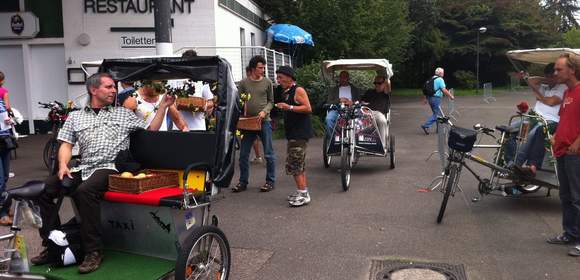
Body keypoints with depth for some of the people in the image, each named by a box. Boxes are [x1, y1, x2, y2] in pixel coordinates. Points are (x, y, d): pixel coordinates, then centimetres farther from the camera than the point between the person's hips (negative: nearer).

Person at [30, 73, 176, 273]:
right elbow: (66, 144, 11)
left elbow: (151, 131, 11)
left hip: (110, 167, -4)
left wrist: (163, 106, 5)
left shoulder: (124, 113, 14)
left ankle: (93, 251, -24)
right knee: (44, 189, -16)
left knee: (85, 191, -34)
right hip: (83, 168, 4)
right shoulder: (75, 117, 18)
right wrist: (63, 165, -8)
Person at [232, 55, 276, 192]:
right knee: (243, 154, 6)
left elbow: (271, 101, 7)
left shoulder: (267, 82, 4)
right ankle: (243, 182, 18)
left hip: (264, 121, -1)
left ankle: (270, 181, 14)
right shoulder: (243, 83, 4)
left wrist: (265, 111, -11)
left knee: (268, 154, 3)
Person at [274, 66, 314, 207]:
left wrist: (289, 107, -24)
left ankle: (303, 194, -8)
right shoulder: (285, 92, 16)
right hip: (292, 133, 10)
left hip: (300, 133, -10)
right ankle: (303, 191, 26)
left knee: (294, 164, -12)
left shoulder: (298, 90, -10)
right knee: (300, 164, 16)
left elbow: (308, 108, -19)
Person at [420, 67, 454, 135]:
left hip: (430, 98, 9)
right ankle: (426, 126, -15)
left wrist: (425, 98, 21)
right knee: (437, 114, -5)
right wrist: (451, 96, -6)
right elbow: (444, 90, -16)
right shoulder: (440, 79, -10)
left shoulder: (431, 79, 15)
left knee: (436, 113, 15)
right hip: (436, 98, -9)